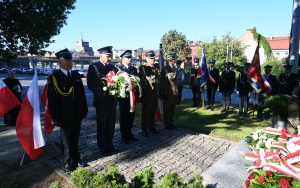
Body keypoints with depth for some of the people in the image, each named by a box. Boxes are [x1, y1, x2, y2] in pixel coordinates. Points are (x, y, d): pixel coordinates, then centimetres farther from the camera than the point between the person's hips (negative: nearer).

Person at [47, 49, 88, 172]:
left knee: (75, 139, 18)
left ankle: (76, 160, 34)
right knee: (66, 140, 11)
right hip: (65, 116, -4)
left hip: (77, 115, 4)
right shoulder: (54, 77, -6)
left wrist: (84, 110, 9)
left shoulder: (76, 75, 8)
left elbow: (82, 94, 12)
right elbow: (52, 99, -9)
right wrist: (56, 118, -12)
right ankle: (67, 163, 28)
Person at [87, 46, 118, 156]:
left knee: (111, 125, 15)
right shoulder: (93, 67, -7)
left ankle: (109, 145, 31)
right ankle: (103, 148, 23)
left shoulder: (112, 67, 12)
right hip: (101, 101, -6)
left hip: (112, 101, 6)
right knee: (101, 126, 8)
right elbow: (90, 84, -14)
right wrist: (102, 93, -23)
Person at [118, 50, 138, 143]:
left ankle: (129, 133, 26)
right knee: (123, 116, 4)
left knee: (131, 115, 12)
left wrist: (137, 94, 6)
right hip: (124, 97, -5)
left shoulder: (134, 69, 13)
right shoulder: (118, 69, -4)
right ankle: (124, 136, 15)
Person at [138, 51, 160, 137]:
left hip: (155, 95, 6)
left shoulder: (157, 68, 14)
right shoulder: (142, 68, -4)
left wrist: (159, 93, 13)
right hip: (147, 95, -5)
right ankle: (144, 129, 15)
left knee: (153, 113, 15)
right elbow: (139, 80, -7)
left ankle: (152, 127, 29)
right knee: (145, 113, 3)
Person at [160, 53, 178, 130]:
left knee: (172, 108, 14)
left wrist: (177, 91, 14)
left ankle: (171, 122, 28)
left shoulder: (174, 69, 14)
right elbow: (162, 82, -11)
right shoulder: (164, 69, -8)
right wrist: (163, 93, -15)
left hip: (175, 92, 7)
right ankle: (167, 124, 16)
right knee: (167, 109, 4)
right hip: (168, 93, -7)